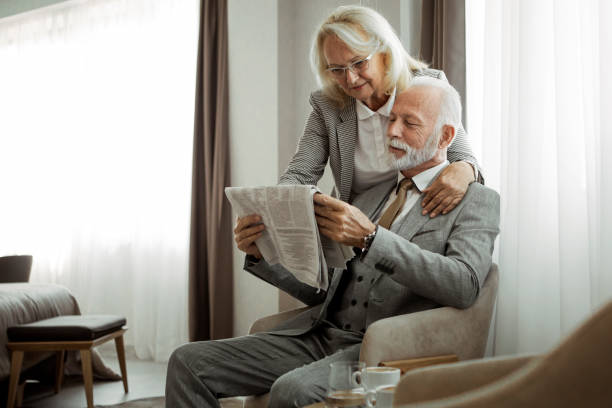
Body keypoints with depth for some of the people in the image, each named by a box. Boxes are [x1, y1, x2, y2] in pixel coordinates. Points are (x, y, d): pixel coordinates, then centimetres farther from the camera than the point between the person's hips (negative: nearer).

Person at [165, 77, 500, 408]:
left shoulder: (476, 201, 3)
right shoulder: (368, 197, 22)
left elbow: (464, 285, -17)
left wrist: (369, 237, -23)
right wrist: (261, 253, 4)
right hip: (320, 336, 7)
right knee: (188, 362, -8)